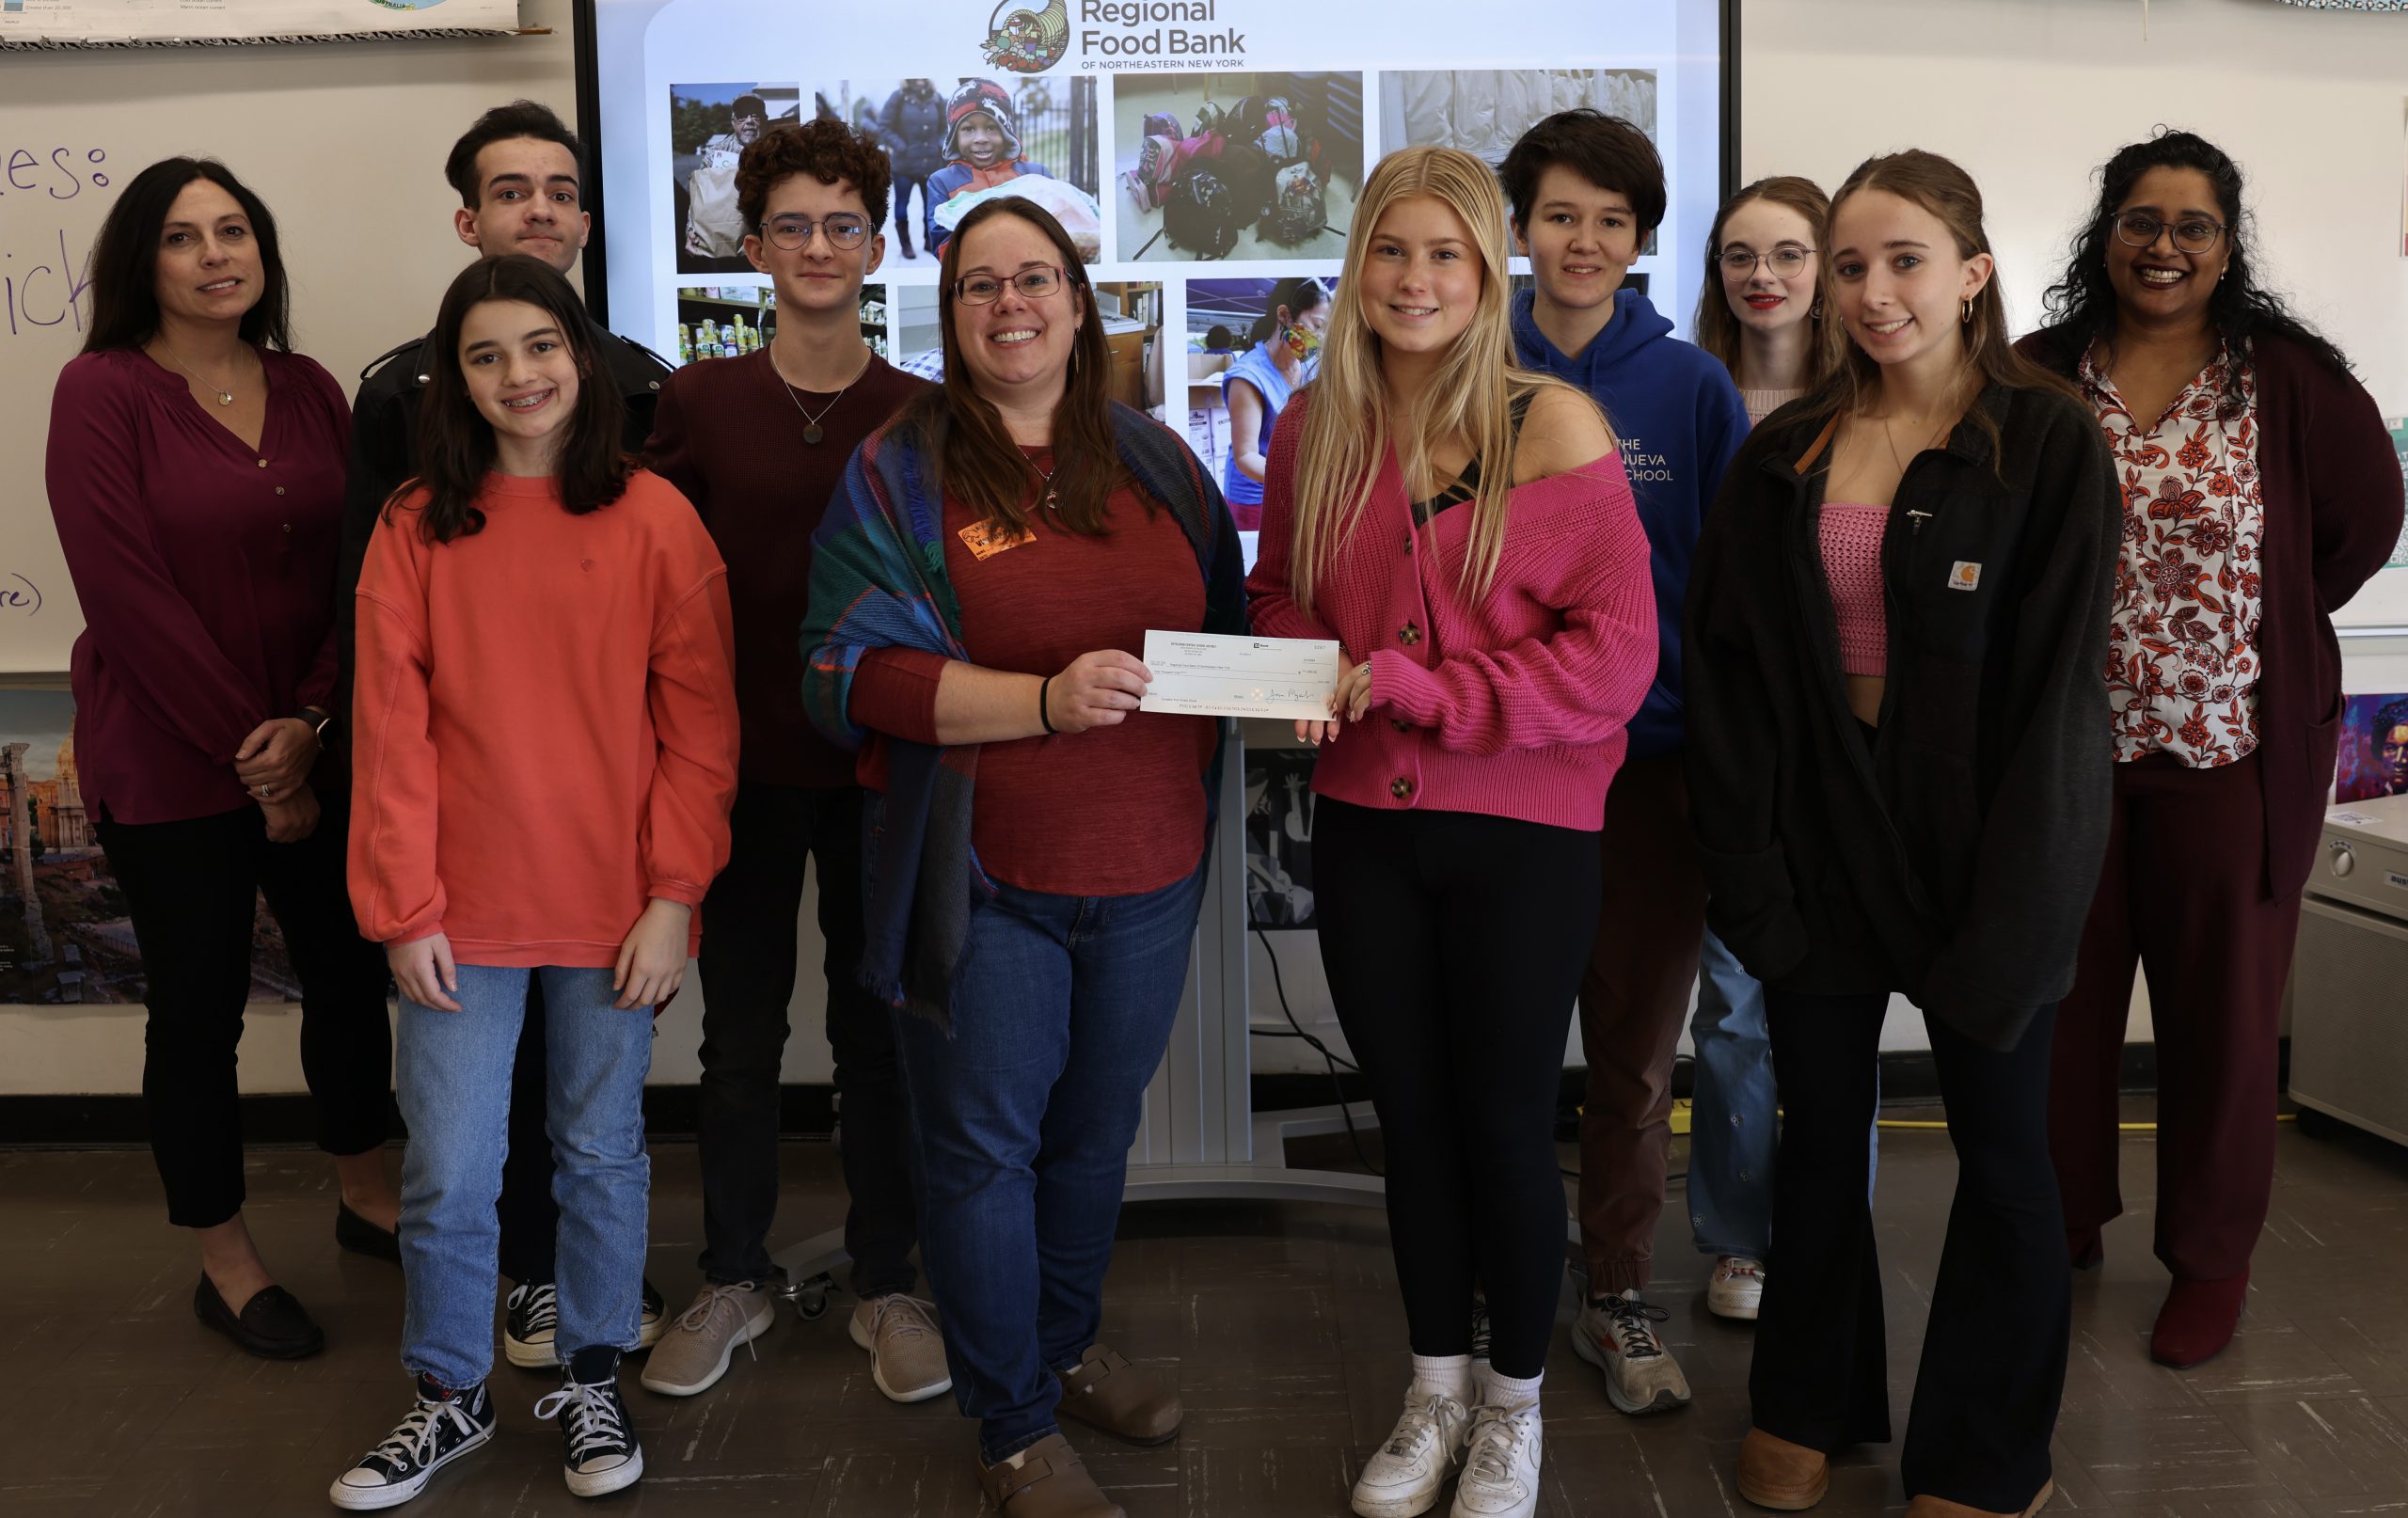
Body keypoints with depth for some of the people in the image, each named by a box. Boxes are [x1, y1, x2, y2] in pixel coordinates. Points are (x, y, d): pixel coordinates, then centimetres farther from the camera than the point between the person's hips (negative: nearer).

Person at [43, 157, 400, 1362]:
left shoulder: (308, 391, 5)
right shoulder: (102, 392, -9)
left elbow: (353, 570, 2)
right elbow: (128, 594, -15)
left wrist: (310, 720, -11)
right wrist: (248, 748, -14)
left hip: (314, 751, 5)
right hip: (169, 765, -4)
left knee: (349, 973, 14)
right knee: (199, 1010, 7)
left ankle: (365, 1195, 36)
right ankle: (226, 1263, 24)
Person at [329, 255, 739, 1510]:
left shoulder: (654, 521, -2)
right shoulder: (415, 529, 0)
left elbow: (699, 724, -4)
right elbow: (390, 732, -1)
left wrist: (675, 898, -8)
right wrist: (404, 911, -5)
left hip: (613, 910, 0)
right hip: (461, 912, 1)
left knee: (602, 1157, 13)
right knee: (446, 1176, 7)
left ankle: (589, 1381, 33)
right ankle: (449, 1396, 29)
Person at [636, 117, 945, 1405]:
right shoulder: (697, 402, 2)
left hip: (881, 762, -1)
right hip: (741, 761, 1)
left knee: (878, 1030, 9)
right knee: (738, 1029, 12)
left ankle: (885, 1285, 25)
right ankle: (735, 1276, 29)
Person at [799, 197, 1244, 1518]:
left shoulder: (1157, 463, 9)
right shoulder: (896, 474, -4)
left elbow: (1227, 629, 18)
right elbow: (848, 671, -13)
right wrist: (1047, 700, -24)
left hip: (1148, 873, 4)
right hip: (984, 876, -3)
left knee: (1095, 1133, 18)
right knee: (984, 1146, 6)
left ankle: (1068, 1348, 42)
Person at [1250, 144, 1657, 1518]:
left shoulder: (1555, 425, -12)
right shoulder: (1315, 426, 2)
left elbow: (1616, 654, -15)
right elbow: (1279, 592, 15)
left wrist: (1408, 685, -19)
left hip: (1523, 831, -4)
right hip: (1366, 824, 4)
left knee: (1506, 1123, 9)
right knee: (1410, 1113, 16)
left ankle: (1513, 1403, 32)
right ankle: (1438, 1386, 37)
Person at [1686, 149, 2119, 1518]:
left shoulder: (2049, 444, -6)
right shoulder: (1784, 457, 5)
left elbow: (2056, 688, -11)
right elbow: (1727, 671, 2)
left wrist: (2002, 916, -15)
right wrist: (1751, 873, -7)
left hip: (1982, 841, -3)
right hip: (1823, 839, 3)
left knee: (2001, 1150, 10)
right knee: (1820, 1136, 13)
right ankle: (1811, 1404, 34)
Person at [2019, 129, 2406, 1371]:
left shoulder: (2288, 380, -3)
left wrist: (2258, 622, 4)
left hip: (2228, 746, -1)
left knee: (2221, 1004, 8)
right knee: (2062, 994, 10)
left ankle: (2210, 1257, 25)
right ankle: (2061, 1227, 29)